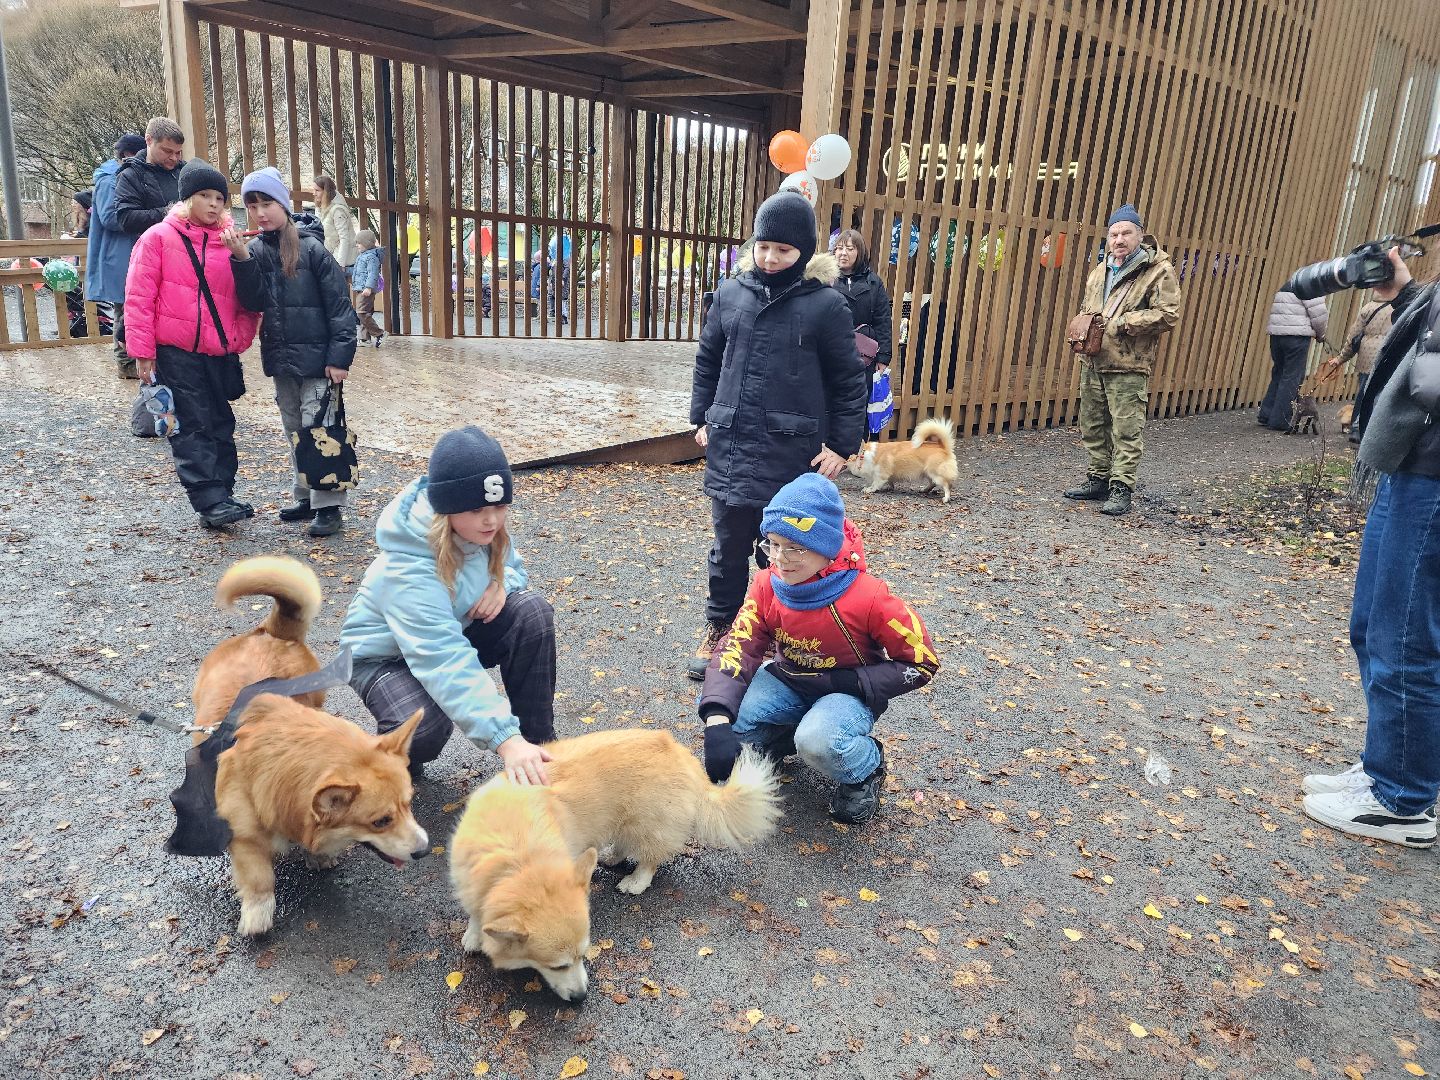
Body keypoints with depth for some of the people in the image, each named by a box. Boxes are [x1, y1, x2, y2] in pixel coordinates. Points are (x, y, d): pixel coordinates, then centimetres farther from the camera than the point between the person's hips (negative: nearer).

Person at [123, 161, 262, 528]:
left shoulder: (231, 242, 7)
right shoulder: (159, 237, -1)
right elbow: (138, 298, -3)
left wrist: (240, 339, -11)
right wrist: (143, 352, -7)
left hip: (220, 353, 4)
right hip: (175, 352, -4)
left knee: (221, 426, 10)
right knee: (193, 428, -5)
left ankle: (222, 497, 19)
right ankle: (211, 502, -6)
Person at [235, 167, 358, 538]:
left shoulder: (312, 247, -9)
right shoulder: (256, 249, 6)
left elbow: (339, 304, -10)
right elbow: (256, 301, -4)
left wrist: (339, 357, -14)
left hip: (316, 357, -6)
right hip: (281, 358, 6)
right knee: (294, 430, 14)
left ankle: (329, 505, 3)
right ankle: (306, 498, 25)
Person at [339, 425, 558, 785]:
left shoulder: (485, 527, -17)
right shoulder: (407, 567, -37)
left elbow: (512, 565, 5)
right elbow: (444, 660, -46)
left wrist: (502, 583, -22)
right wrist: (505, 738, -55)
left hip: (453, 629, 6)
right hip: (386, 653, -6)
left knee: (531, 611, -22)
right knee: (424, 729, -37)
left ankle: (539, 744, -9)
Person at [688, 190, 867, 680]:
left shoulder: (826, 305, -5)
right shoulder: (731, 293, 5)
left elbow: (849, 382, -1)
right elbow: (707, 360, 16)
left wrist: (842, 446, -2)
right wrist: (702, 418, 12)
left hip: (792, 451, -3)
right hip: (730, 445, 3)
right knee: (729, 543, 12)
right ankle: (719, 626, 29)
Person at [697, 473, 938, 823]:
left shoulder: (869, 597, -27)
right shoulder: (767, 587, -17)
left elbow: (923, 662, -17)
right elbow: (736, 650, -22)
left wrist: (848, 682, -25)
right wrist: (717, 724, -40)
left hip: (850, 691, -4)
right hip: (789, 681, 5)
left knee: (818, 741, -37)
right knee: (722, 708, -21)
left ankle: (867, 768, 0)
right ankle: (774, 741, 12)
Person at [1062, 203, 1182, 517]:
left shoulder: (1158, 270, -7)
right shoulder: (1100, 270, 16)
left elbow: (1168, 315, -14)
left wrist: (1124, 323, -19)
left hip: (1129, 367, -7)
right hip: (1093, 362, 7)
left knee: (1126, 430, -6)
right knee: (1093, 426, 14)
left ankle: (1121, 489, -1)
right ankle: (1097, 480, 26)